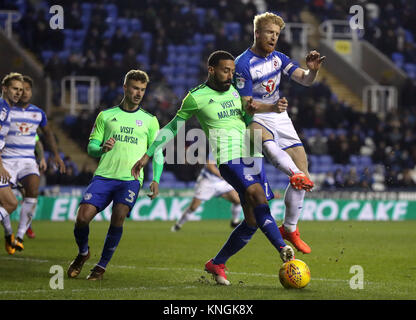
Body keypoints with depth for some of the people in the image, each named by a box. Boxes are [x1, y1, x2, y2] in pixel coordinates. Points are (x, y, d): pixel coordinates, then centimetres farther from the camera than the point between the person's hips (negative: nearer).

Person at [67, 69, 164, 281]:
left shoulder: (149, 120, 13)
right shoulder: (106, 116, 12)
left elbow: (157, 153, 13)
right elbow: (91, 147, 10)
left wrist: (156, 180, -1)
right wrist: (102, 148, -13)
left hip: (131, 178, -1)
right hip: (103, 176, 1)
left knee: (118, 216, -24)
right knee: (82, 217, -15)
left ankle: (102, 265, -6)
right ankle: (83, 253, 17)